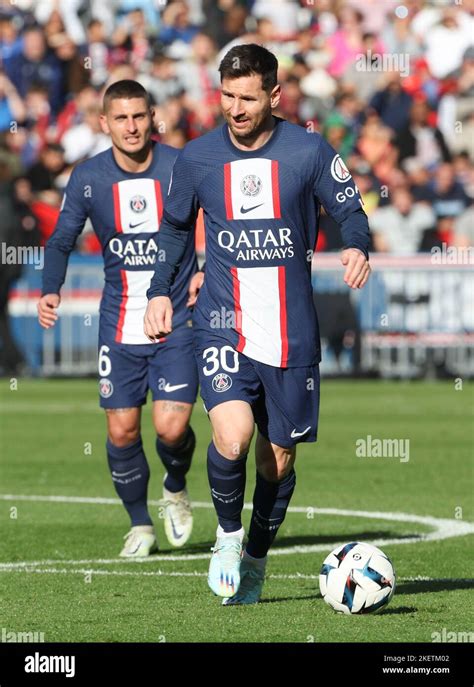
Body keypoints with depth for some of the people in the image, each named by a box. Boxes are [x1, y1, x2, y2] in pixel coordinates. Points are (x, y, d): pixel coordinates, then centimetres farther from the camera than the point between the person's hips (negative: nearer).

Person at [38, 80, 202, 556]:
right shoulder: (88, 178, -3)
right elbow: (61, 241, 5)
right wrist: (51, 291, -13)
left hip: (177, 322, -2)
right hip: (120, 325, 2)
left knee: (171, 427, -13)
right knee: (121, 430, 0)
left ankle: (176, 489, 22)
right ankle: (140, 525, 23)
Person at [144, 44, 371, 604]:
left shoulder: (309, 152, -3)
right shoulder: (197, 158, 2)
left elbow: (349, 209, 6)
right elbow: (175, 227, 17)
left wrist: (356, 247, -15)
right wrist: (160, 291, 8)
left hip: (292, 332, 1)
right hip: (222, 326, -1)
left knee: (279, 456, 7)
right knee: (233, 436, -23)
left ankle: (256, 559, 31)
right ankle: (228, 534, 5)